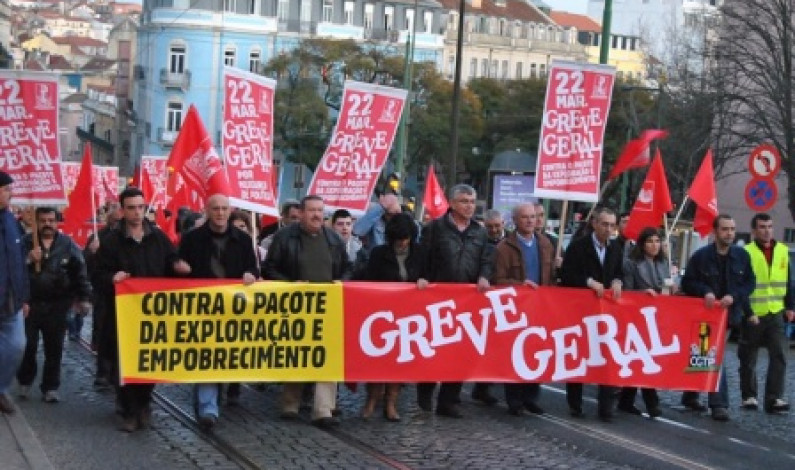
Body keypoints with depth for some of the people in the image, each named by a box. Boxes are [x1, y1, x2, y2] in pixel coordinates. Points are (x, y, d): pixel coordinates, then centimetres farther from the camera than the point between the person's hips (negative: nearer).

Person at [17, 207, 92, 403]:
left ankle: (50, 387, 13)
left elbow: (80, 272, 3)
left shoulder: (68, 244, 2)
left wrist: (84, 298, -2)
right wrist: (28, 260, -21)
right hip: (30, 303, 0)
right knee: (28, 346, 4)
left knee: (54, 348, 4)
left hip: (57, 305, 0)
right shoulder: (26, 242, 1)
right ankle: (25, 381, 23)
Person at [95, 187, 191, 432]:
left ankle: (144, 405, 25)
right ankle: (129, 411, 9)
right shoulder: (111, 240, -1)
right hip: (122, 312, -2)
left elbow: (170, 266, 14)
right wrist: (112, 278, -24)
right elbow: (100, 274, -3)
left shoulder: (158, 237, 7)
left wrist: (178, 267, -8)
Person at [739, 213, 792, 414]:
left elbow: (788, 281, 14)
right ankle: (749, 396, 19)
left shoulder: (783, 251, 7)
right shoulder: (745, 253, -9)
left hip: (776, 313, 4)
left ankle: (774, 398, -3)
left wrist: (790, 306, 9)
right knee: (748, 358, 7)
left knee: (779, 356, -4)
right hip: (752, 314, -4)